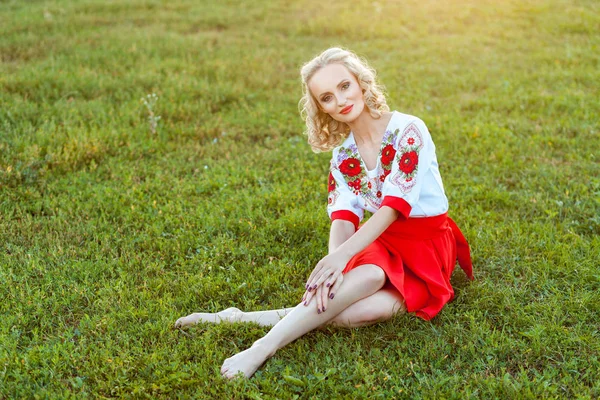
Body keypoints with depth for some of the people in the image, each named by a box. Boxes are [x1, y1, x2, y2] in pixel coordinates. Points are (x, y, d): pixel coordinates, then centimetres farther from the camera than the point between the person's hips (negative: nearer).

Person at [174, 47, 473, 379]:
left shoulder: (407, 130, -12)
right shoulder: (342, 157, 4)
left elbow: (393, 206, -22)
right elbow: (343, 219, -8)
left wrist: (341, 256, -33)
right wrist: (332, 264, -30)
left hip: (428, 242, -3)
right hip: (382, 241, 3)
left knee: (368, 275, -35)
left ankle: (264, 347, -37)